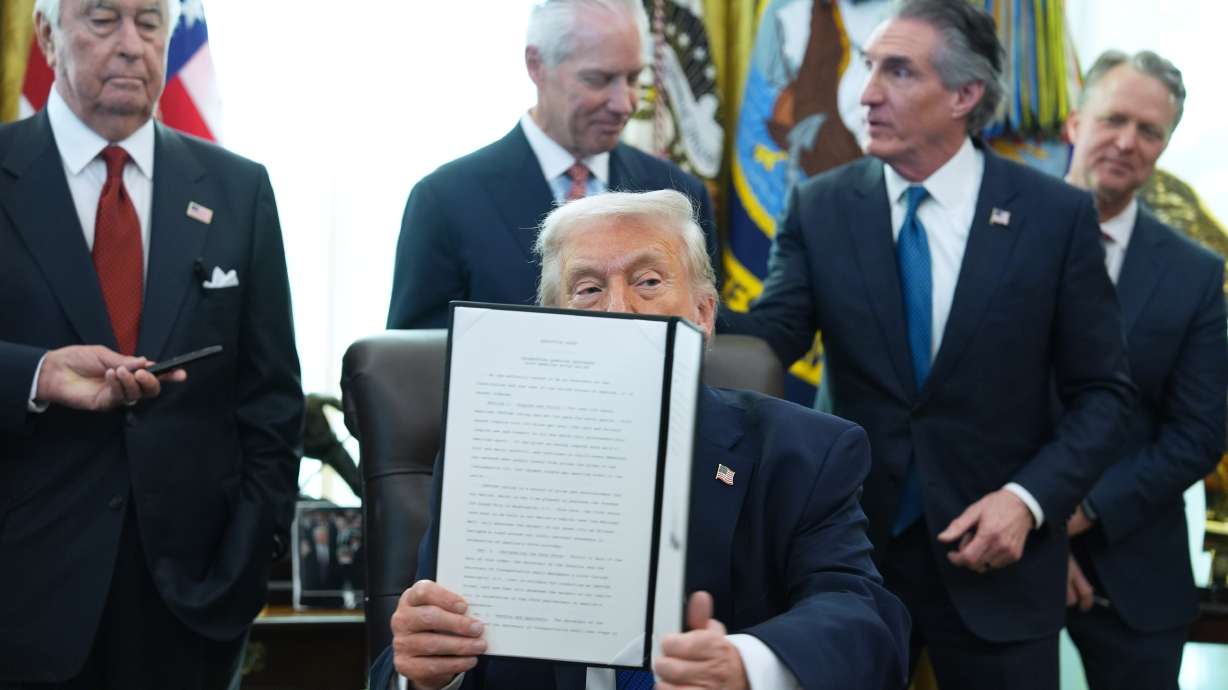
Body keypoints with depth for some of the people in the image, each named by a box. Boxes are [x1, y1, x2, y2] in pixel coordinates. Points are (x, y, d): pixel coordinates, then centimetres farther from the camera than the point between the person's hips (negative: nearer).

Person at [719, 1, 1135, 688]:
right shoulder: (820, 208, 1)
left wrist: (1029, 498, -15)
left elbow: (1102, 391, -1)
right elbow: (769, 338, -11)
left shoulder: (1057, 214, -5)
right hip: (850, 548, 2)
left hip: (997, 555, -1)